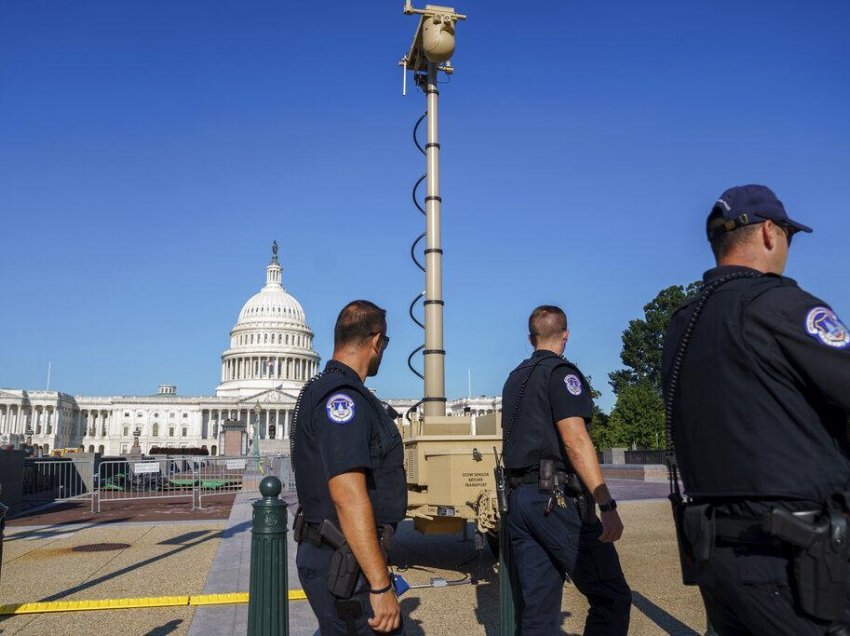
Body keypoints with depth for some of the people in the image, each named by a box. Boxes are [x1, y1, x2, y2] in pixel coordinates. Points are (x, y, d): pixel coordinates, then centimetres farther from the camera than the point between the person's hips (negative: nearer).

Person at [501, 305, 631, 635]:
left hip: (518, 498, 8)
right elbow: (575, 441, -16)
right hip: (556, 498, -8)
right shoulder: (561, 372, -6)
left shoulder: (514, 379, 19)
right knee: (611, 598, -1)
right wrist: (607, 505, -18)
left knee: (536, 608, 8)